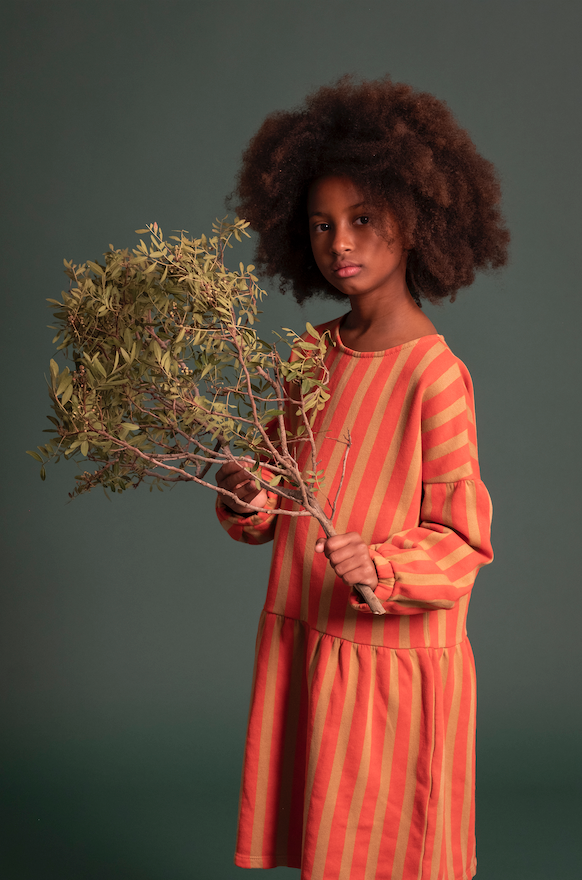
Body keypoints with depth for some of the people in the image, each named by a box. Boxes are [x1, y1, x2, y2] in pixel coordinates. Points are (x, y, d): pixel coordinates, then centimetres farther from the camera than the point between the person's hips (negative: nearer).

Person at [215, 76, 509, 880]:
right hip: (299, 644, 6)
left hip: (393, 660, -6)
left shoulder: (435, 375, -16)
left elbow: (462, 541, -13)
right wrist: (250, 502, -9)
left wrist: (379, 565, -30)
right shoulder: (311, 353, 5)